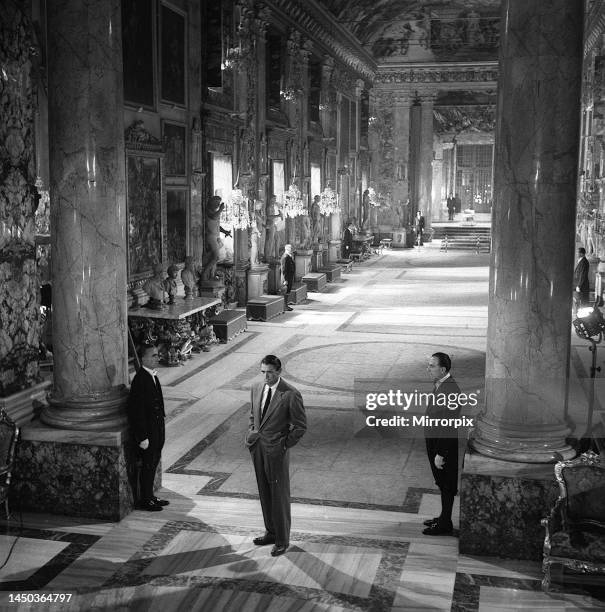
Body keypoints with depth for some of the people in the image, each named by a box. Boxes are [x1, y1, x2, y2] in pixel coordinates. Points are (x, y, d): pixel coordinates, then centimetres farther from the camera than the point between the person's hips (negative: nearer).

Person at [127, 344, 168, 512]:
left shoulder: (152, 375, 8)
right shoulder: (140, 380, -21)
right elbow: (137, 411, -21)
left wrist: (160, 431, 16)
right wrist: (143, 437, -20)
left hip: (156, 429, 9)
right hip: (147, 430, -9)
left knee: (154, 462, 17)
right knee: (148, 464, 2)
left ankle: (150, 496, 31)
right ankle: (144, 501, 16)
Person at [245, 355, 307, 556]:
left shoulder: (291, 395, -15)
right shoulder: (256, 389, 5)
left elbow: (300, 426, -9)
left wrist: (284, 446, -9)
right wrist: (251, 434, 8)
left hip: (276, 451, -6)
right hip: (258, 449, 6)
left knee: (279, 496, 3)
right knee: (264, 493, 17)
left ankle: (282, 540, 15)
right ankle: (271, 532, 32)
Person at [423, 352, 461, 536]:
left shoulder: (450, 389, -24)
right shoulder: (439, 385, 7)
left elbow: (448, 425, -25)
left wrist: (440, 453, -22)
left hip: (445, 444, -9)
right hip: (434, 440, 10)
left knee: (447, 485, 4)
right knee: (442, 484, 20)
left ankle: (445, 524, 16)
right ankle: (444, 518, 33)